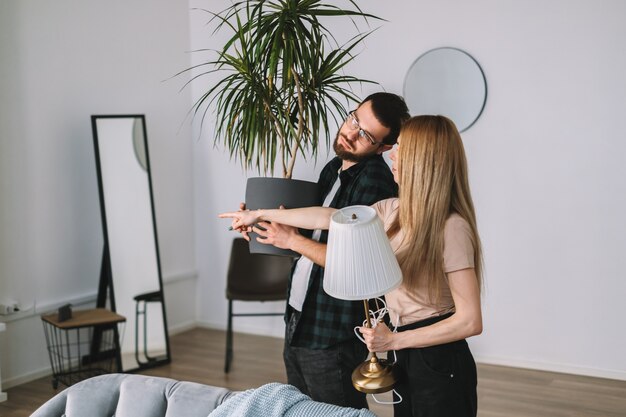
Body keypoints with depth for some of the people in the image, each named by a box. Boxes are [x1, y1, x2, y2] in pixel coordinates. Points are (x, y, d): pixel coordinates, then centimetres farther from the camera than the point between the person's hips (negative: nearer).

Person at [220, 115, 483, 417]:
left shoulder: (451, 228, -21)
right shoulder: (396, 211, 3)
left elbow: (470, 321, -21)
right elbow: (328, 217, 11)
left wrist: (393, 341, -17)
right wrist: (260, 215, 18)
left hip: (440, 366, -7)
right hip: (407, 359, 7)